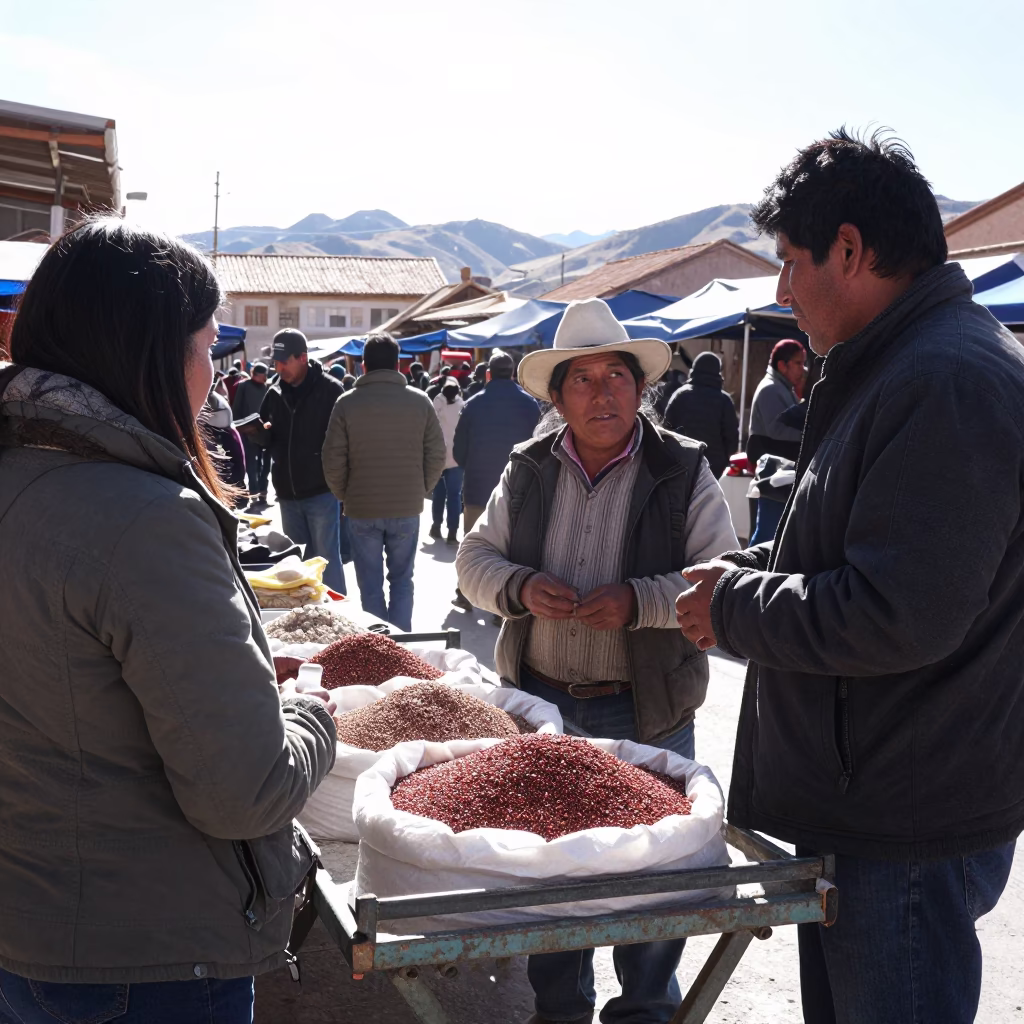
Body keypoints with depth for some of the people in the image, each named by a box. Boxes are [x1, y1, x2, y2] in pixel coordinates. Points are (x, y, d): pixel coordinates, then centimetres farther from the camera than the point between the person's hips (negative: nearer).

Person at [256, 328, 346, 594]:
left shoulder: (330, 390, -8)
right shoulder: (275, 393, 8)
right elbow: (268, 439, 14)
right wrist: (261, 431, -9)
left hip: (321, 492, -5)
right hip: (287, 494, 6)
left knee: (327, 560, 1)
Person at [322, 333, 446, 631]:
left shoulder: (347, 403, -7)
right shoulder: (419, 400, -2)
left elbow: (333, 461, -7)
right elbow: (437, 455, -1)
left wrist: (344, 495, 8)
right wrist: (421, 491, 11)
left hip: (362, 509, -1)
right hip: (407, 509, 1)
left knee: (371, 585, 10)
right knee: (402, 579, 15)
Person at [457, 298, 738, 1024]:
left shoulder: (684, 473, -7)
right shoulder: (528, 469, 4)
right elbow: (475, 557, 7)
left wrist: (638, 601, -26)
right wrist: (519, 588, -15)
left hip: (645, 710, -3)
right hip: (541, 699, 3)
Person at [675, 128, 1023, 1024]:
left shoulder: (947, 381, -22)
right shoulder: (905, 366, 13)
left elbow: (899, 615, -28)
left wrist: (735, 606, -13)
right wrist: (752, 573, 7)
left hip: (907, 832, -10)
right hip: (860, 802, 10)